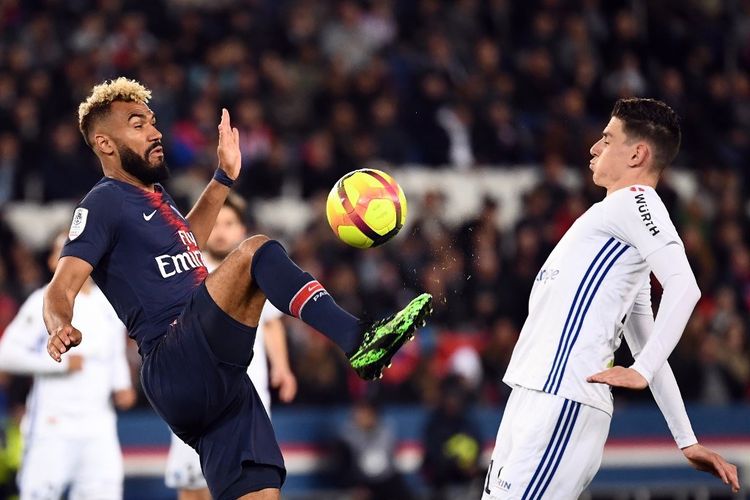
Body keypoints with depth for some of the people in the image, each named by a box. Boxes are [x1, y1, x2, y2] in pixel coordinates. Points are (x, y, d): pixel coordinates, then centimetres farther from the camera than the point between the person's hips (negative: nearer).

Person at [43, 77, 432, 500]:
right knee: (256, 252, -23)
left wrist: (224, 178, 43)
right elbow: (61, 290, -11)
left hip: (219, 378, 9)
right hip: (175, 367, -9)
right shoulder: (104, 203, -1)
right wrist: (62, 329, -32)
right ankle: (361, 341, -35)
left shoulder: (153, 195, 25)